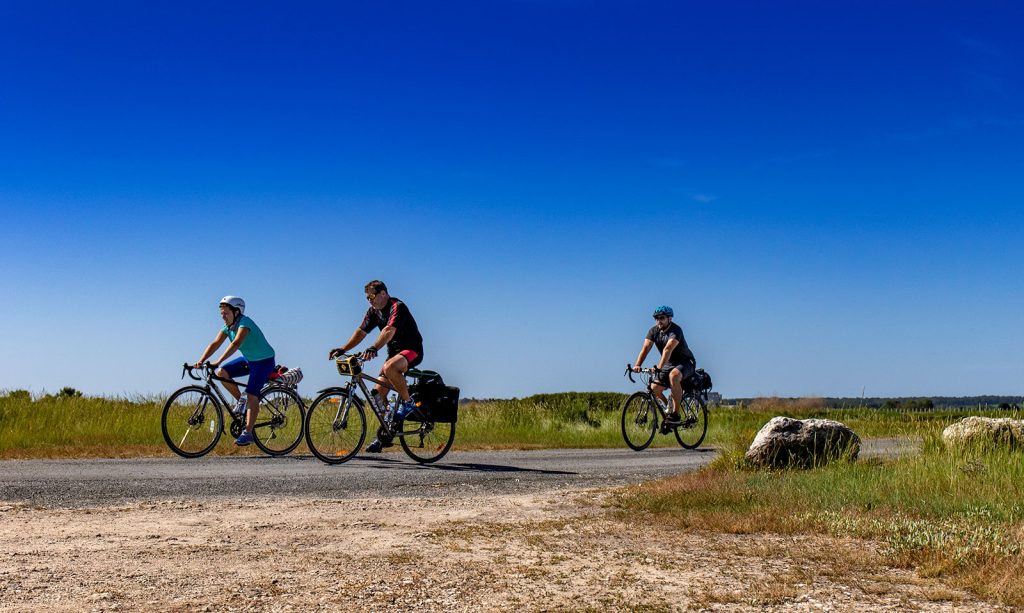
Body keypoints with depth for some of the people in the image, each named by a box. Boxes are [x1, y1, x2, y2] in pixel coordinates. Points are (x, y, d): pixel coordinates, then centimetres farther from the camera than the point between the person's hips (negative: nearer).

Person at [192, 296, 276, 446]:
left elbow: (236, 343, -40)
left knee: (252, 395, -16)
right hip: (248, 359, 8)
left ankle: (247, 433, -12)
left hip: (264, 361, -8)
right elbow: (215, 344, -10)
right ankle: (241, 401, 7)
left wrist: (218, 362, -48)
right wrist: (200, 362, -24)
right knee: (221, 373, -11)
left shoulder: (244, 322, -26)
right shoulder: (227, 327, -1)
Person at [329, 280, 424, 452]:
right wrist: (342, 349, -12)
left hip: (412, 350, -8)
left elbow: (389, 330, -36)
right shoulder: (374, 311, 6)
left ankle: (408, 403, -18)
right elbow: (361, 331, 1)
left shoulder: (397, 307, -20)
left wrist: (373, 348, -50)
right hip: (394, 351, 8)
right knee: (379, 392, -2)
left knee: (389, 367, -38)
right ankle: (385, 435, 9)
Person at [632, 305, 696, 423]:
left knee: (673, 376, -38)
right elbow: (645, 348, -16)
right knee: (654, 388, -13)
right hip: (669, 364, 6)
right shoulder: (653, 331, -5)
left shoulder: (675, 330, -24)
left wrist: (659, 367, -51)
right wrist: (637, 365, -34)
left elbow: (668, 349, -38)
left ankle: (676, 413, -30)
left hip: (685, 363, -6)